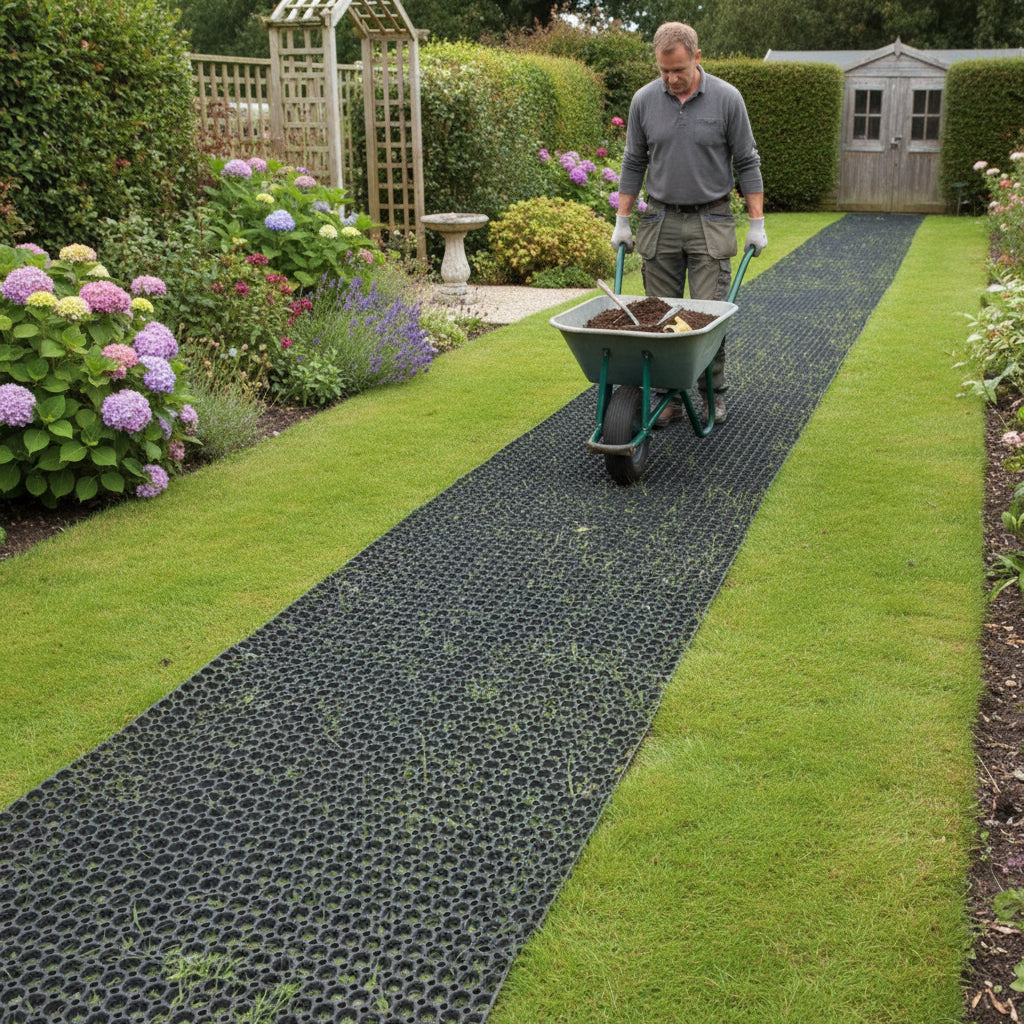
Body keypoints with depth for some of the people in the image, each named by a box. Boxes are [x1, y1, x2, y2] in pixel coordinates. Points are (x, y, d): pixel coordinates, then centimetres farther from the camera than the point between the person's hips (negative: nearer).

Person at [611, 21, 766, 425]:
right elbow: (633, 164, 10)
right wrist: (622, 221, 8)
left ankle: (713, 393, 11)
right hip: (660, 222, 3)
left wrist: (757, 223, -2)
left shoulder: (727, 98, -5)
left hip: (710, 223, -2)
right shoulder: (644, 100, 2)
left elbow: (746, 164, 1)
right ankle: (669, 396, 11)